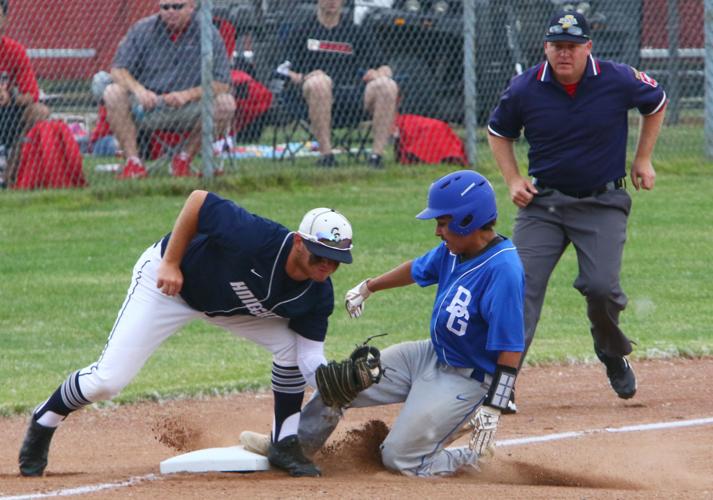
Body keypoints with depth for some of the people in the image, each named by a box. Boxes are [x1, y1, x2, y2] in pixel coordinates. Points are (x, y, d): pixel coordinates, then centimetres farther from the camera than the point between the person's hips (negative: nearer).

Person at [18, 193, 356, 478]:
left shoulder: (318, 295, -20)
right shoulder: (256, 237, -38)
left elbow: (310, 357, -19)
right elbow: (199, 199, -30)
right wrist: (170, 262, -29)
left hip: (227, 305, 5)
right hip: (169, 282, -5)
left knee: (292, 347, -15)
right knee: (107, 381, -11)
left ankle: (284, 445, 4)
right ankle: (42, 424, 18)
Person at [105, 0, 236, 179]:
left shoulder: (208, 34, -4)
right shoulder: (142, 30, 1)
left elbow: (222, 84, -9)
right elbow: (118, 70, -2)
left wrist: (188, 95, -24)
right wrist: (138, 89, -23)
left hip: (189, 108, -1)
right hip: (148, 105, 1)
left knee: (225, 103, -27)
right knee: (113, 93, -25)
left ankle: (184, 158, -9)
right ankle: (133, 161, -20)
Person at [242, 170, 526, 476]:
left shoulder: (502, 270, -29)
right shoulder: (453, 250, -3)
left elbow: (511, 348, -29)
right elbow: (418, 269, 19)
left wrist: (493, 407, -32)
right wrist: (368, 288, 29)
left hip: (466, 380, -9)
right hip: (431, 356, 9)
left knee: (399, 459, -10)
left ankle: (474, 456, 10)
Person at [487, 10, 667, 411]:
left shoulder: (619, 81, -10)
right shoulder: (525, 89, -7)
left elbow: (657, 103, 12)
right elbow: (499, 132, 13)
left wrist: (643, 160, 10)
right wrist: (513, 179, 1)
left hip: (602, 203, -1)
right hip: (542, 203, 1)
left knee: (601, 287, -16)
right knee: (522, 287, -12)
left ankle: (615, 358, 16)